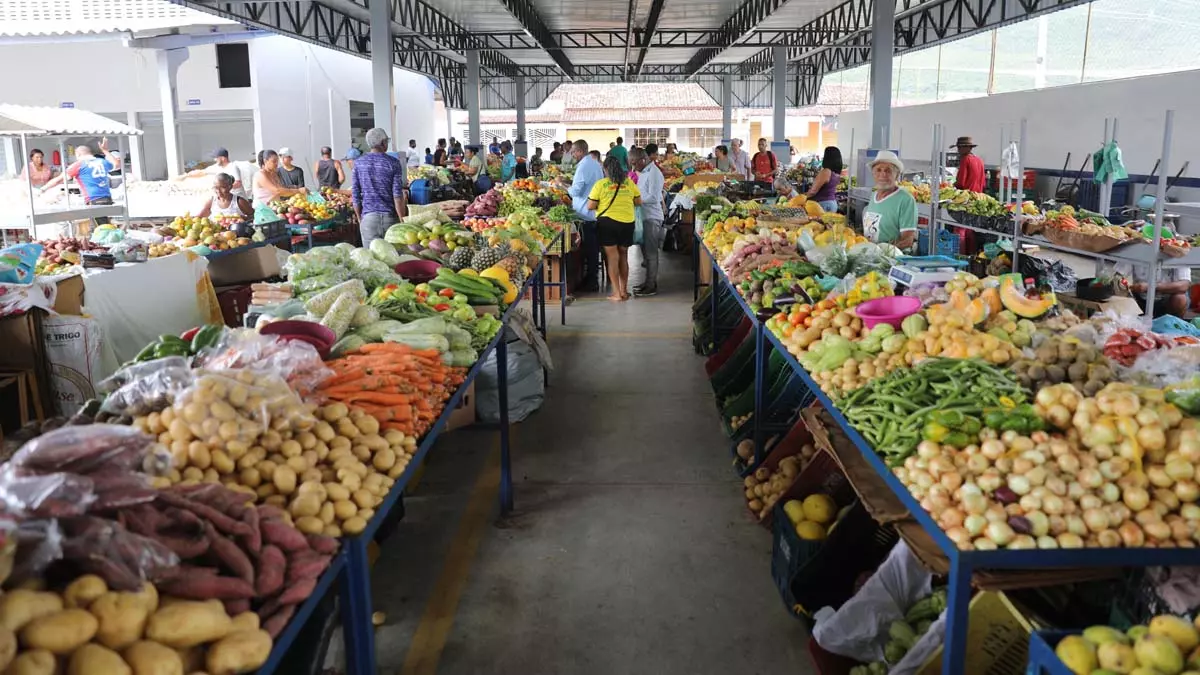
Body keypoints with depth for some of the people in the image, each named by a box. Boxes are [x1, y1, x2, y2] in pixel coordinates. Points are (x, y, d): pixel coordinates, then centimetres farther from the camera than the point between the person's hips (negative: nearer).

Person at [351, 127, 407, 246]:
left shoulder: (358, 163, 5)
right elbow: (398, 195, -8)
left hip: (368, 217, 2)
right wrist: (403, 221, -4)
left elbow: (355, 195, 6)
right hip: (390, 217, -2)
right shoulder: (393, 163, -3)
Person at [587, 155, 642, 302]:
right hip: (627, 222, 3)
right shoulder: (629, 182, 2)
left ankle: (617, 293, 2)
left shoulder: (601, 184, -6)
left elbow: (590, 206, -6)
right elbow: (639, 202, 7)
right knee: (623, 256, 17)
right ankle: (624, 291, 23)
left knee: (612, 257, 3)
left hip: (607, 222, -3)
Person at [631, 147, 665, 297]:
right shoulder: (643, 172, 13)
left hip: (651, 218, -10)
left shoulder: (654, 173, -16)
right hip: (644, 216, 10)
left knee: (650, 252, -4)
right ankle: (649, 281, 24)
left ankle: (652, 286, 2)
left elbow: (653, 197, -22)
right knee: (646, 250, 15)